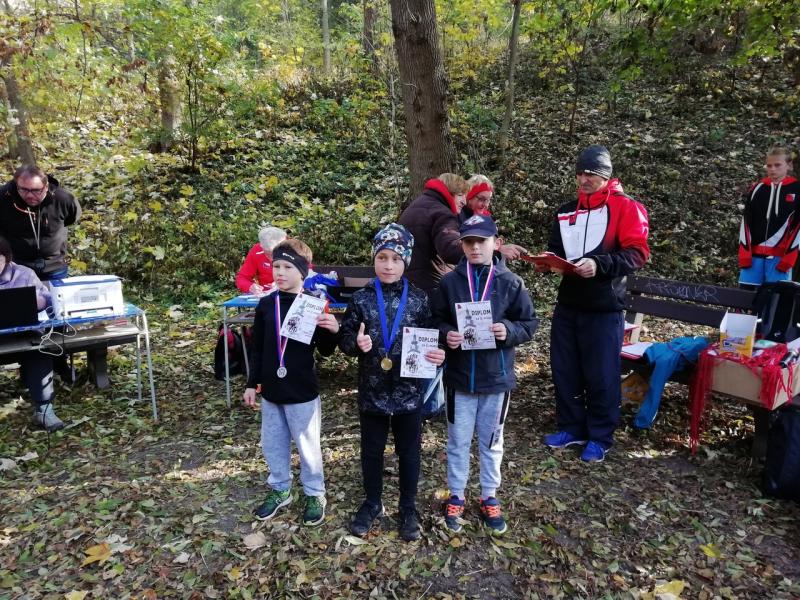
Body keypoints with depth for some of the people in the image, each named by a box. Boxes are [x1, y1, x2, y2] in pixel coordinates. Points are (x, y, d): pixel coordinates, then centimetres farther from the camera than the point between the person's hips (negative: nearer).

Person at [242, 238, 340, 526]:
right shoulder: (266, 304, -1)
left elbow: (325, 350, -7)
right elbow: (257, 348, 7)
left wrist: (333, 331, -27)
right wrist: (252, 384, 8)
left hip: (302, 393, -4)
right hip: (271, 391, 5)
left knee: (307, 446, 10)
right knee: (272, 445, 18)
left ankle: (314, 494, 29)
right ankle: (279, 490, 38)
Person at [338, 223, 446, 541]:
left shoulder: (419, 299, -4)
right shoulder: (361, 299, -4)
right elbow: (344, 339, -1)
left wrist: (438, 355, -18)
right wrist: (356, 344, -22)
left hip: (409, 390, 0)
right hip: (372, 390, 1)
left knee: (409, 451, 13)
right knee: (371, 450, 16)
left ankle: (408, 508, 33)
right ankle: (372, 503, 37)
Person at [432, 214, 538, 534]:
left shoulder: (510, 282, -5)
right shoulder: (449, 282, -4)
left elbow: (529, 323, -1)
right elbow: (435, 321, 2)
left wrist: (509, 331, -20)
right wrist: (446, 334, -18)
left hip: (496, 376, 0)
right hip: (459, 376, 0)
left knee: (491, 441, 16)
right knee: (458, 440, 13)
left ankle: (489, 498, 34)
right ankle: (456, 497, 32)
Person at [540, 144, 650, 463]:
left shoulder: (625, 207, -3)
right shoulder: (566, 211, 14)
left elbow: (637, 253, -11)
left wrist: (599, 264, -24)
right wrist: (547, 262, -1)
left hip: (603, 308, -6)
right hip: (568, 303, 6)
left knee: (601, 376, 3)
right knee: (564, 370, 12)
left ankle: (599, 438, 19)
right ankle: (570, 428, 28)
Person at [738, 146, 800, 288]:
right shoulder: (757, 189, 10)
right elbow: (746, 221, 7)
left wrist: (788, 258, -8)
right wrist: (745, 253, -1)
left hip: (780, 256, -2)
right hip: (754, 254, 3)